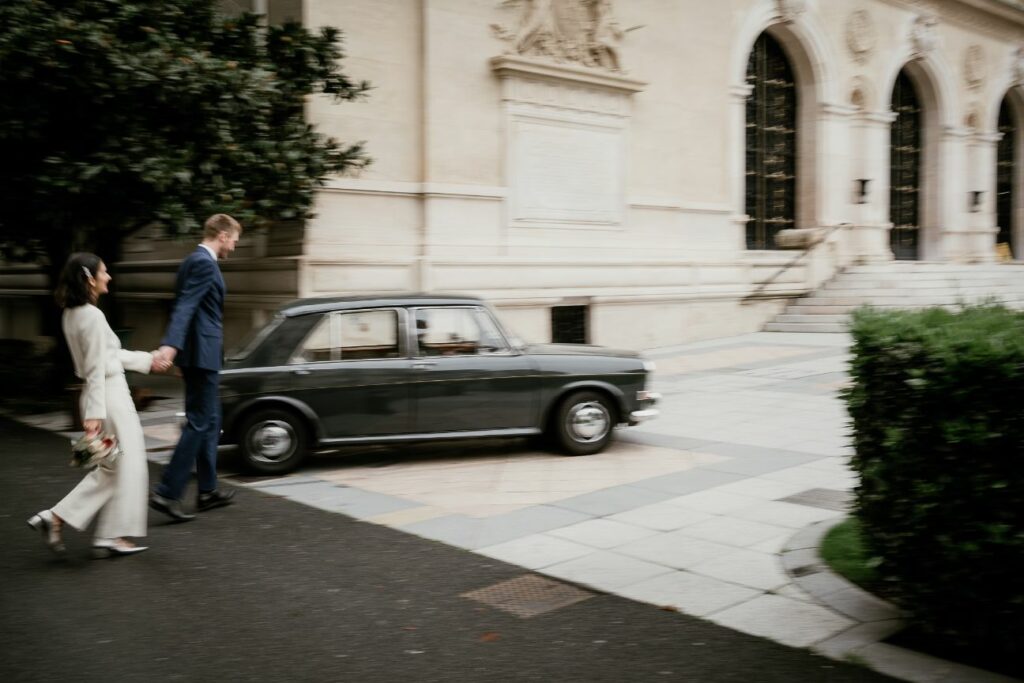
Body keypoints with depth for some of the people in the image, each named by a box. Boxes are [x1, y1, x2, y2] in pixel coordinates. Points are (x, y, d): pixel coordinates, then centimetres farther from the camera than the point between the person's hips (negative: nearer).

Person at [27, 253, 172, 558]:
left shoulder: (72, 315, 11)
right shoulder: (93, 316, -18)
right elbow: (96, 368, -20)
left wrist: (147, 360, 26)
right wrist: (94, 413, -20)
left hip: (103, 394, 9)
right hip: (110, 395, -9)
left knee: (110, 468, 17)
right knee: (125, 466, 3)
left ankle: (56, 517, 13)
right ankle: (112, 536, 11)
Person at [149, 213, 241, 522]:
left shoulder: (195, 260, 15)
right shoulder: (204, 264, -15)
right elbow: (184, 307, -27)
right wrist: (170, 344, -37)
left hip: (200, 355, 10)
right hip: (202, 355, -10)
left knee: (209, 422, 15)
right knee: (199, 423, -7)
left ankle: (207, 490, 22)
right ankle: (166, 493, -7)